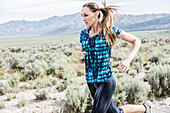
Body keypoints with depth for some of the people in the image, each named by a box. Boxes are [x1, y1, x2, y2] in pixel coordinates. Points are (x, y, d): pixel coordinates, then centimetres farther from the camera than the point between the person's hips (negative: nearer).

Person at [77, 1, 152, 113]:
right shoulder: (84, 33, 6)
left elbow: (136, 41, 1)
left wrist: (128, 60, -15)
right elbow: (82, 61, 14)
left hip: (106, 81, -6)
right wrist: (79, 57, -10)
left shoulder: (110, 30, -9)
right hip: (91, 82, 6)